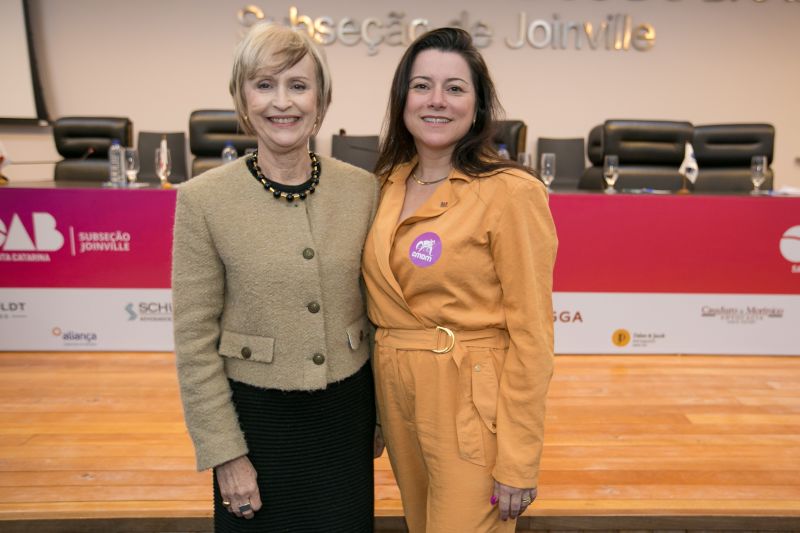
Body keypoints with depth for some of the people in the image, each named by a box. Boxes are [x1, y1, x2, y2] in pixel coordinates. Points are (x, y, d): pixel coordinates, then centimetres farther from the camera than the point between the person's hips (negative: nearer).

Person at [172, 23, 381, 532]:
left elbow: (375, 307, 4)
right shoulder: (203, 199, -12)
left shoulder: (364, 189, -5)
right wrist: (225, 453, -7)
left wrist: (381, 414, 9)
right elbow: (195, 340, -8)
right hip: (256, 414, -2)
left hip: (346, 411, 3)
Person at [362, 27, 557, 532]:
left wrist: (518, 463, -14)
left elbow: (531, 334, -15)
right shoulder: (391, 183, 4)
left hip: (471, 407, -6)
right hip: (399, 397, 6)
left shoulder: (511, 192, -16)